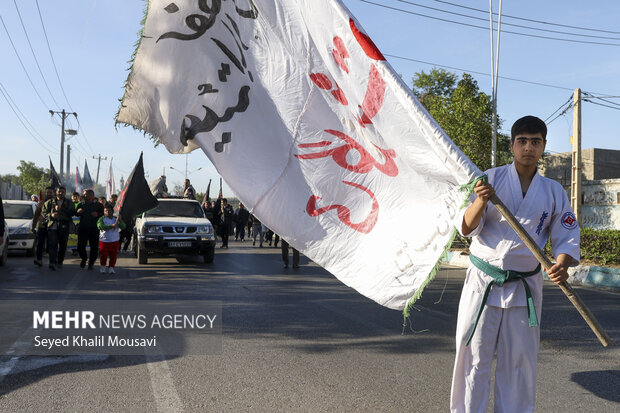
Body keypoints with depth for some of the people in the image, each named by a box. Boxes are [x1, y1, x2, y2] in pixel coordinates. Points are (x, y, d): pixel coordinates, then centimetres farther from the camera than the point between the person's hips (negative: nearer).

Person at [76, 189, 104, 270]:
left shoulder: (98, 205, 6)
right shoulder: (81, 205, 14)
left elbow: (103, 215, 1)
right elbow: (76, 214, 16)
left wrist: (97, 214, -20)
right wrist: (78, 211, -7)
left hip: (94, 229, -2)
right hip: (83, 228, 2)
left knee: (94, 247, -1)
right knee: (80, 246, -6)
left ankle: (91, 263, 14)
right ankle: (84, 258, 22)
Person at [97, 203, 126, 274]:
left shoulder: (116, 219, 8)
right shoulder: (101, 219, 0)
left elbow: (123, 227, -4)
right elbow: (100, 226, -20)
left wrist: (120, 220, -24)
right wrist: (112, 226, -27)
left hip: (115, 241, 2)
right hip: (104, 241, -2)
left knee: (113, 256, 3)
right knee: (104, 256, 4)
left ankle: (111, 268, 16)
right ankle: (102, 267, 24)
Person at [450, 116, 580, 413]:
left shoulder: (553, 191, 6)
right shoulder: (492, 179, -2)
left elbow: (567, 236, 7)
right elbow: (467, 227, -6)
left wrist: (561, 266, -14)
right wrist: (481, 201, -26)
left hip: (525, 286, 2)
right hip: (483, 281, -2)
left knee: (519, 361, 11)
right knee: (474, 356, 1)